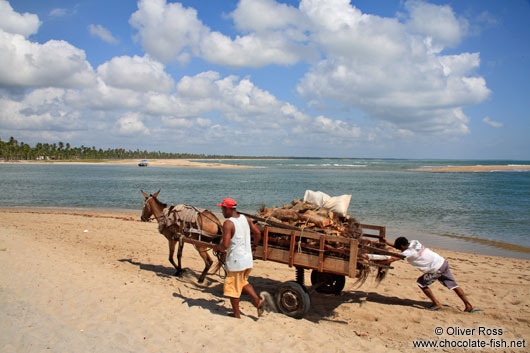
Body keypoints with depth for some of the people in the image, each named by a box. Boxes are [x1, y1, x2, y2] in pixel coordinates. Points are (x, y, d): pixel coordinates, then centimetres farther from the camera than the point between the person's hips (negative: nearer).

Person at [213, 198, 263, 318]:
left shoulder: (228, 223, -18)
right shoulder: (245, 218, 3)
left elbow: (225, 245, -24)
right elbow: (258, 233, 9)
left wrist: (217, 247, -3)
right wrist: (254, 246, 25)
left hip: (236, 261, -7)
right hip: (248, 259, 8)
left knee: (233, 288, 8)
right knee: (243, 282, 26)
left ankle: (236, 314, 19)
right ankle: (257, 300, 13)